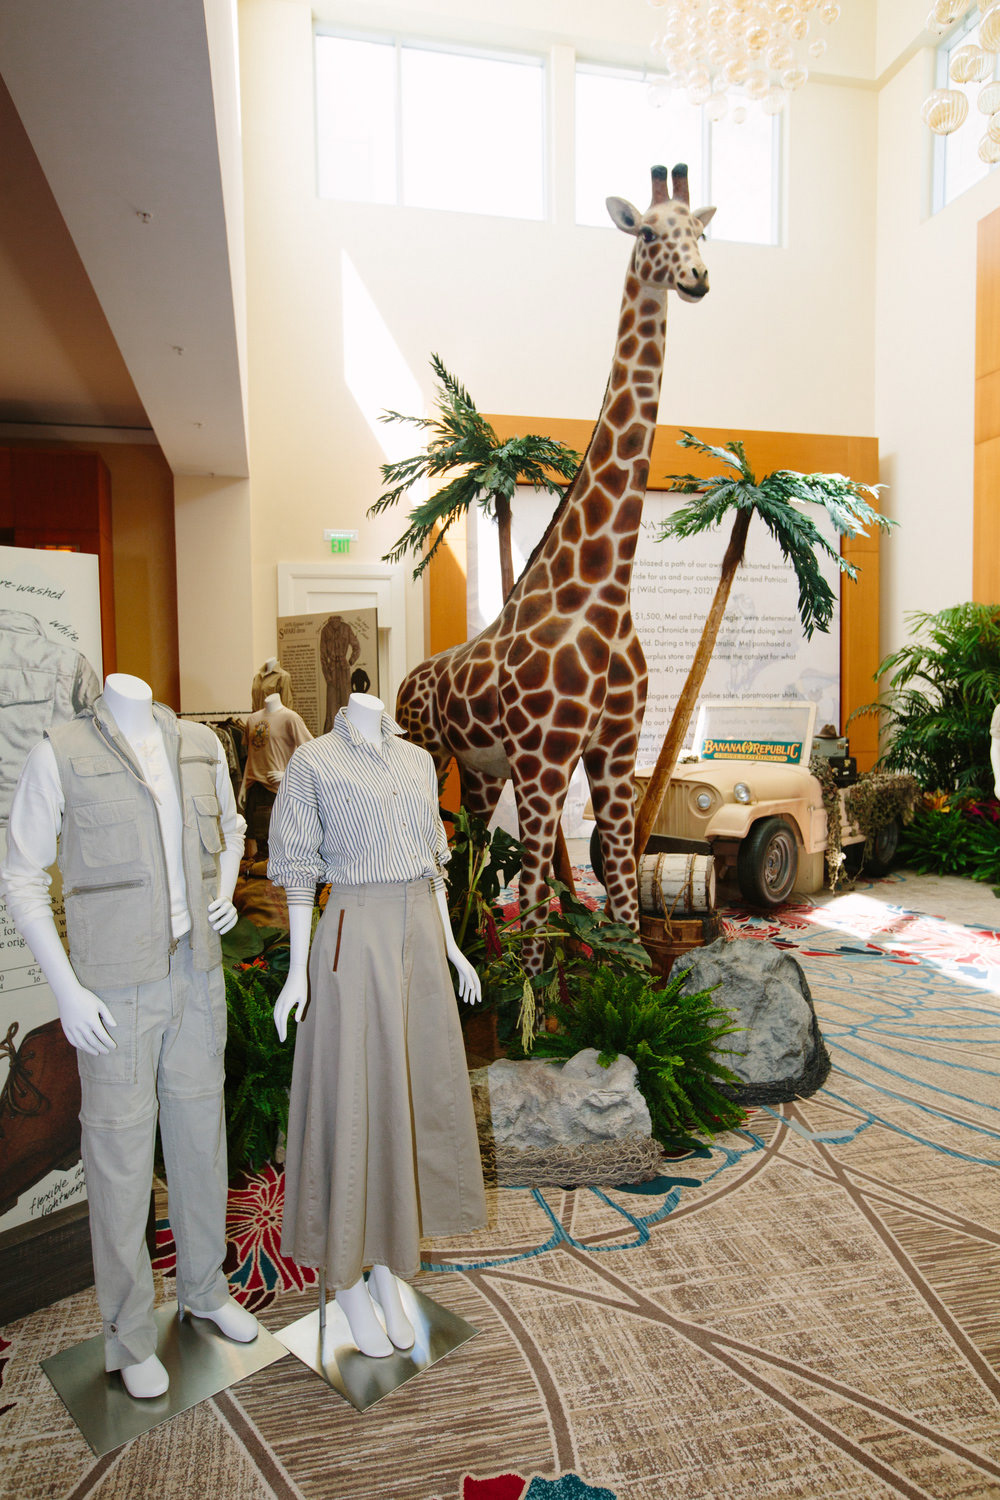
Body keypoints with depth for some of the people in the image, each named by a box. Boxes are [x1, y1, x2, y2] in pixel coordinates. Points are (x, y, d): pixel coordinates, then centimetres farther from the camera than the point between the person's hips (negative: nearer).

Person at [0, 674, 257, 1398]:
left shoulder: (200, 745, 0)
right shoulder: (59, 755, -13)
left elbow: (228, 829, 19)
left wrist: (225, 895, -1)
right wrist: (66, 991, -13)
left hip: (196, 974, 5)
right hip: (115, 991, -4)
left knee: (200, 1130, 18)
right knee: (121, 1154, 9)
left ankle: (204, 1285, 42)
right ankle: (130, 1330, 34)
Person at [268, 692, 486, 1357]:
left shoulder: (418, 760, 11)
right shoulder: (314, 762, -5)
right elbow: (300, 869, -6)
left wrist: (451, 946, 13)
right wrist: (298, 969, -10)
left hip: (420, 936, 6)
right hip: (355, 939, -6)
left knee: (412, 1093, 13)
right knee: (351, 1098, 5)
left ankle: (389, 1268, 32)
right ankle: (347, 1276, 28)